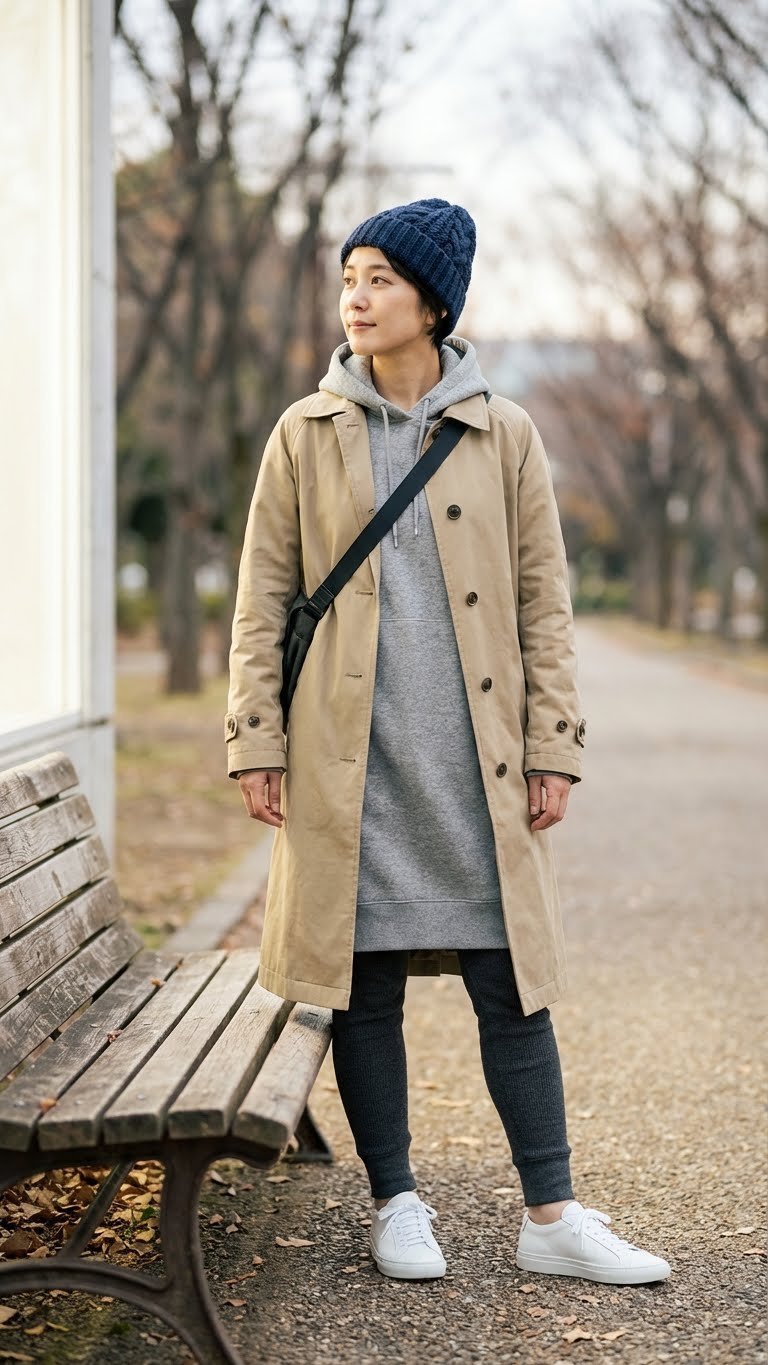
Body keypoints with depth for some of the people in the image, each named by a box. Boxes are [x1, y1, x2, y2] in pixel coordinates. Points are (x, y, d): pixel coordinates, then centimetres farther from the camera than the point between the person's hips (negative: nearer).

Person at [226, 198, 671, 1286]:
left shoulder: (503, 435, 5)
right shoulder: (305, 436, 5)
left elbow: (544, 600, 5)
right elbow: (264, 598, 5)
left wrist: (552, 747, 0)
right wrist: (254, 740, -1)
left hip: (474, 760, 0)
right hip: (347, 759, 0)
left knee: (511, 984, 1)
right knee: (365, 987, 5)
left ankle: (552, 1217, 10)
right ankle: (395, 1206, 19)